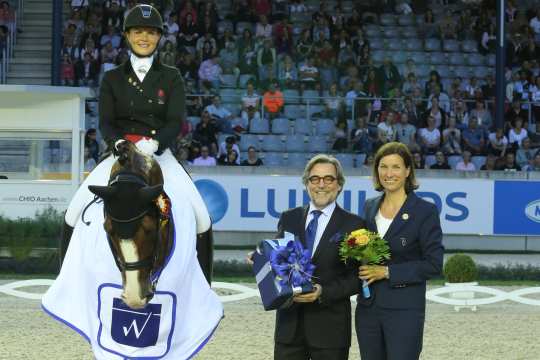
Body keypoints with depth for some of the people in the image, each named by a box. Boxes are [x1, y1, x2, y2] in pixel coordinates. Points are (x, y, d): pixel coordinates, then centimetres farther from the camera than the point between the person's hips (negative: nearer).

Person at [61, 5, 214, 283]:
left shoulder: (171, 78, 8)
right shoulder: (113, 79, 10)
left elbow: (175, 122, -3)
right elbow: (105, 121, 2)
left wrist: (154, 143, -24)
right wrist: (118, 143, -21)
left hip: (159, 156, -1)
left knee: (200, 218, -20)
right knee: (76, 211, -18)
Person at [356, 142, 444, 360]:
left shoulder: (425, 211, -7)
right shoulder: (370, 207, 11)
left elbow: (433, 265, -10)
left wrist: (387, 272, -14)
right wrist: (361, 266, -1)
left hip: (404, 310, -5)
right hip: (368, 307, 5)